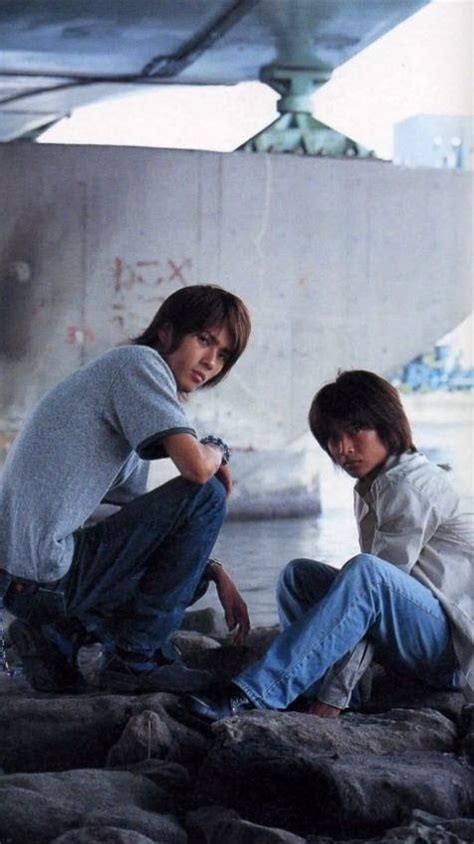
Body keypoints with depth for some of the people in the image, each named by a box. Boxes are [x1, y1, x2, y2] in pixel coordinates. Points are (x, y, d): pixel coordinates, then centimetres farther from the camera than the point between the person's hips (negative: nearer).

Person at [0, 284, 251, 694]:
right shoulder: (139, 362, -6)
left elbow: (144, 529, 23)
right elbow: (195, 466, -20)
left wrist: (216, 573, 13)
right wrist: (218, 451, 3)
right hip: (42, 577, -10)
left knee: (188, 575, 27)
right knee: (205, 495, -10)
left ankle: (57, 636, 11)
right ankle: (136, 658, -5)